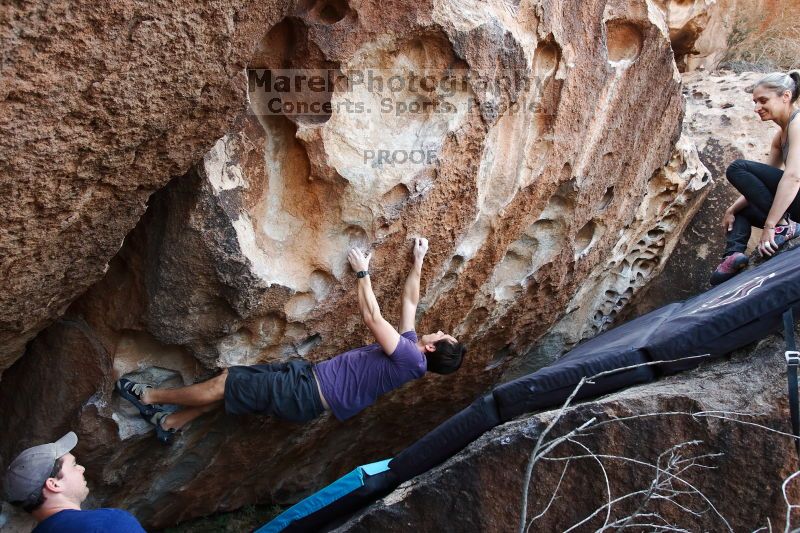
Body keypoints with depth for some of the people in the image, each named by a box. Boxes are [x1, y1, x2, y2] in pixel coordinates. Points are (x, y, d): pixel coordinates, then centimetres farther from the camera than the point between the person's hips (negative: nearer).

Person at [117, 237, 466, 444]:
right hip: (308, 377, 9)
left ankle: (149, 396, 17)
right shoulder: (410, 348, 8)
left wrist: (362, 272, -9)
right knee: (232, 382, 13)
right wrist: (418, 263, 21)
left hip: (305, 394, -9)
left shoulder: (410, 358, -20)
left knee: (222, 385, -2)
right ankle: (170, 424, 25)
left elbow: (371, 318, -19)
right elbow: (410, 302, 19)